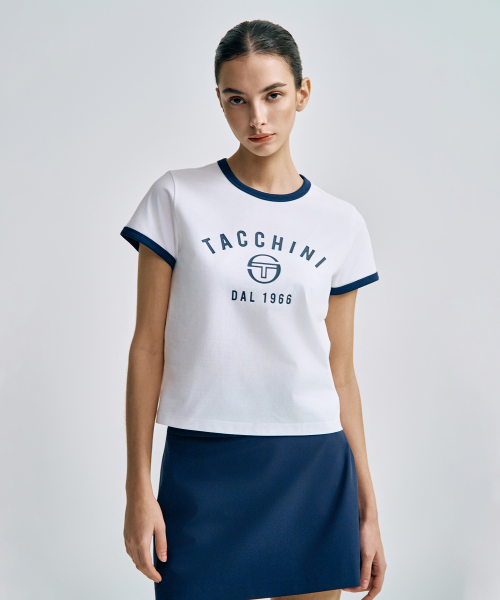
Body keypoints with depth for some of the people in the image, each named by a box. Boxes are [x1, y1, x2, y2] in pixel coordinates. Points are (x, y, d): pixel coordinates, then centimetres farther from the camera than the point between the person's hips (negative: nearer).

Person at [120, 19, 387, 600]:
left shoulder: (341, 225, 6)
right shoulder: (178, 199, 0)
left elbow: (340, 371, 9)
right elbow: (148, 345, 0)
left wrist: (367, 508, 8)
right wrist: (138, 487, -3)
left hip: (315, 467, 2)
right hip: (202, 464, -2)